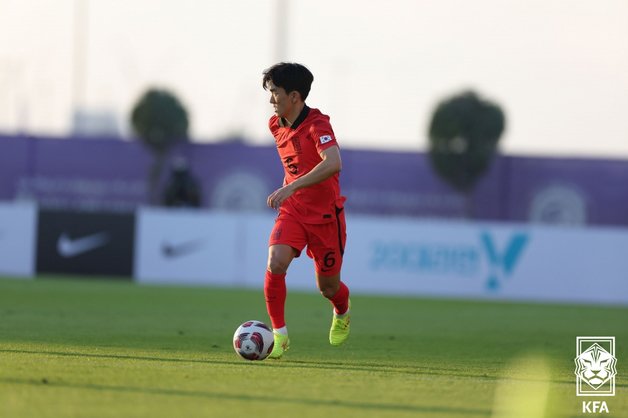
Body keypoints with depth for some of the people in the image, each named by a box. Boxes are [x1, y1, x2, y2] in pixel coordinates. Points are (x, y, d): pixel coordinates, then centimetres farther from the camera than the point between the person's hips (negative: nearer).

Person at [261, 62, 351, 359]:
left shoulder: (317, 124, -20)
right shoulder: (276, 126, 3)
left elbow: (333, 163, -38)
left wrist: (291, 187, -44)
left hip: (325, 215, -5)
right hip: (292, 211, 5)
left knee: (328, 287, 8)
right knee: (275, 264, -22)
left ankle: (342, 313, 44)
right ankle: (279, 334, -13)